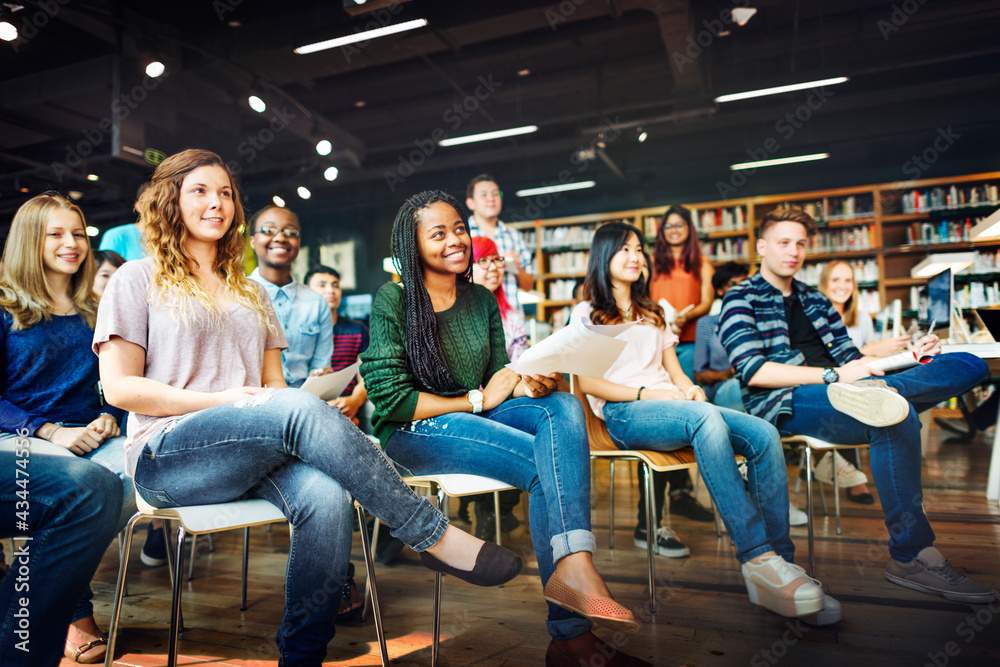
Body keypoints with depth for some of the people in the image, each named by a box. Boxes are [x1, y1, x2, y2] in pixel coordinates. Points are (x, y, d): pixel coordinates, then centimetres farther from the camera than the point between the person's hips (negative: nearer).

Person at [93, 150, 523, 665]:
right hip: (166, 458, -4)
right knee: (297, 408, -33)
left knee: (325, 498, -32)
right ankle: (434, 536, -28)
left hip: (258, 452, 4)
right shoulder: (138, 280, 10)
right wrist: (225, 400, -12)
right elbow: (118, 387, -1)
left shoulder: (251, 293, 24)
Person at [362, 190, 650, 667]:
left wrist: (526, 384, -12)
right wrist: (477, 401, -12)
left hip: (474, 415, 6)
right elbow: (391, 400, -13)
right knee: (546, 467, -26)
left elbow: (499, 375, 13)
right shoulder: (392, 301, -6)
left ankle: (573, 563, -38)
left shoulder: (482, 300, 12)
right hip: (411, 432, -5)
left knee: (563, 407, -25)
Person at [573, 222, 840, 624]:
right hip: (624, 414, -6)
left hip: (671, 405, 6)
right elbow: (587, 382, -1)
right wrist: (645, 393, -13)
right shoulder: (587, 314, 12)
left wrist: (689, 388, -2)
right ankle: (757, 558, -39)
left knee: (764, 435, -21)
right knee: (705, 418, -37)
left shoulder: (652, 313, 30)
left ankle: (780, 559, -22)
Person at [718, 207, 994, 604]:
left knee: (970, 364, -5)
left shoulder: (817, 302, 29)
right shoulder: (741, 300, 6)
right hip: (785, 406, -7)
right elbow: (753, 372, -9)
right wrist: (832, 375, -15)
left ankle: (871, 394, -33)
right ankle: (910, 556, -26)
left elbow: (850, 361, 25)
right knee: (895, 416, -34)